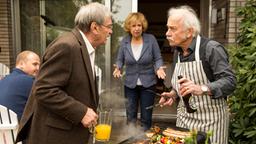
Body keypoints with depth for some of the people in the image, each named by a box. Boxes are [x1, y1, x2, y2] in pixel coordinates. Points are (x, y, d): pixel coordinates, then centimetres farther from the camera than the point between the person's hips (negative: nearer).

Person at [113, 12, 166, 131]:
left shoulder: (151, 39, -10)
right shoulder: (124, 41, -4)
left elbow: (158, 58, -3)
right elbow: (120, 59, 4)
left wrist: (159, 68, -22)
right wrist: (118, 68, -16)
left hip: (148, 83, -1)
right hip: (130, 84, 2)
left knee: (146, 117, 8)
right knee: (130, 116, 12)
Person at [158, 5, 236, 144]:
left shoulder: (211, 48, -16)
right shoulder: (177, 52, 6)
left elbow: (230, 81, -23)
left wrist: (202, 89, -37)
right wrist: (173, 94, 0)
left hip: (210, 120, -6)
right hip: (184, 119, 7)